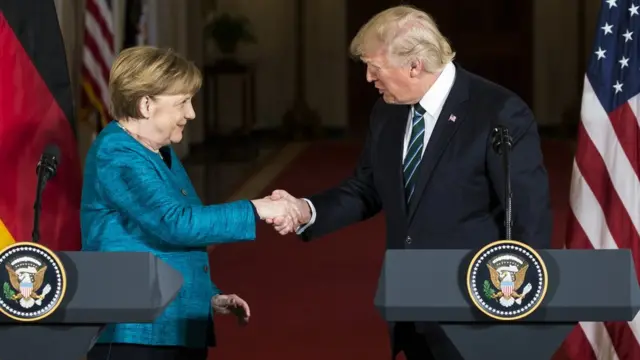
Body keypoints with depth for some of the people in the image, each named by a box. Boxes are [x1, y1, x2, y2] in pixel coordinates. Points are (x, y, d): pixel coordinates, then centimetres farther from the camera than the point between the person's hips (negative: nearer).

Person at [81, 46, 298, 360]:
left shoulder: (161, 154, 17)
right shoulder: (116, 156, -14)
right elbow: (175, 222, -25)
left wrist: (211, 297, 16)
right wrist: (255, 211, -21)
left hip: (179, 331, 10)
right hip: (134, 334, -10)